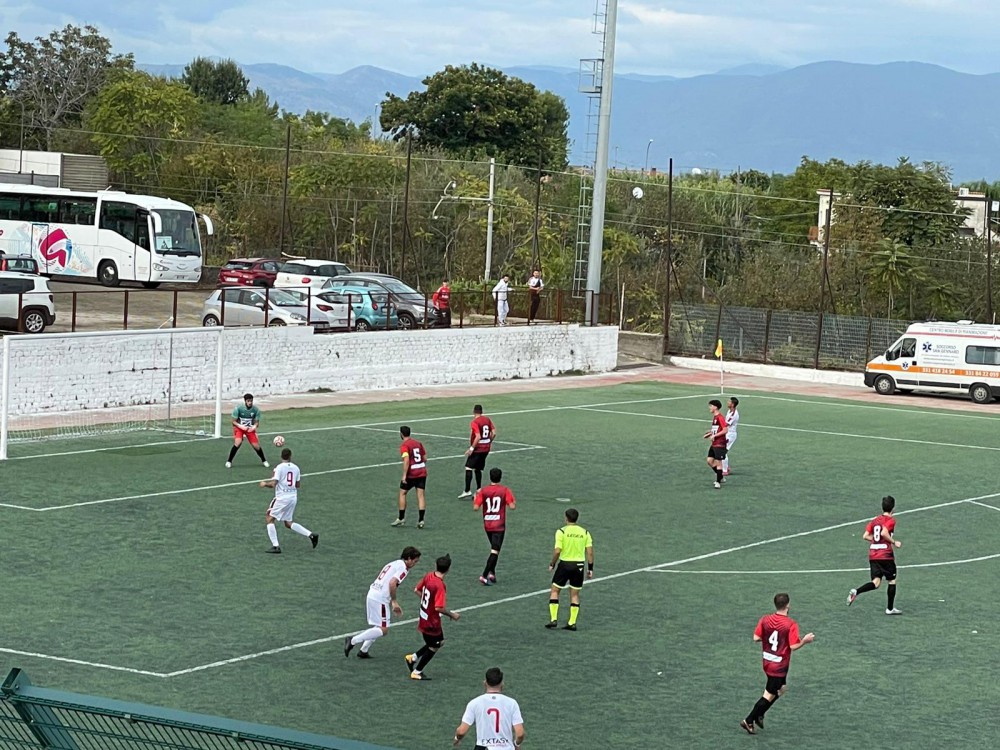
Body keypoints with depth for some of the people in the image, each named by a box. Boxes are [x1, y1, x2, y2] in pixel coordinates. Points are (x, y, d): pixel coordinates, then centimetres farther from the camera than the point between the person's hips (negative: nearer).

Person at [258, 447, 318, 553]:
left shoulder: (279, 467, -11)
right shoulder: (295, 468, 6)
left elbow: (274, 483, -16)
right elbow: (298, 485, 12)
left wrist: (265, 483, 2)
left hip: (282, 498, -6)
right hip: (293, 497, 6)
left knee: (269, 518, 7)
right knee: (288, 523, 19)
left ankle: (275, 546, -1)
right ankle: (311, 535, 5)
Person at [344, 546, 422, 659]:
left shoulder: (394, 564, 20)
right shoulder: (403, 568, -9)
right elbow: (392, 583, -23)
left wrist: (392, 603, 22)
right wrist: (394, 601, -12)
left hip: (371, 595, 9)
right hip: (380, 600, -9)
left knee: (379, 628, 19)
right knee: (383, 630, -4)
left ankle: (363, 651, 17)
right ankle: (353, 640, -9)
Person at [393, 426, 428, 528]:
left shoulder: (404, 446, -10)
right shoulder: (418, 443, 10)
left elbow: (406, 460, -22)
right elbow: (425, 458, 13)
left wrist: (404, 475, -22)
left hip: (411, 474, -5)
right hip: (422, 472, 5)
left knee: (402, 493, 11)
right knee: (420, 495, 4)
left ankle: (401, 519, 13)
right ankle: (421, 520, -1)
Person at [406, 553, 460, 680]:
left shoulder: (429, 576, -5)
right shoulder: (440, 585, -30)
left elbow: (417, 590, 9)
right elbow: (439, 608, -32)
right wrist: (452, 615, -18)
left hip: (424, 616, 8)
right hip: (432, 621, -8)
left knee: (440, 641, 24)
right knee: (434, 647, 13)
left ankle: (413, 657, 26)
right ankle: (417, 672, 23)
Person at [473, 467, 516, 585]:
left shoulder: (483, 491, -3)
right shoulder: (505, 490, -8)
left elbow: (476, 507, -7)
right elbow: (512, 506, -13)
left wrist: (476, 496, 10)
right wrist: (511, 500, 8)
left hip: (487, 525, 4)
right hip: (499, 525, -4)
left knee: (494, 548, 23)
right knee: (495, 551, -4)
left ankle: (492, 573, 19)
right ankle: (484, 576, -15)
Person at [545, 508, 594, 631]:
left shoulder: (562, 532, -9)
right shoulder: (585, 532, 2)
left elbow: (557, 551, -14)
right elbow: (590, 552, 0)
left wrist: (552, 564, 1)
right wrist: (590, 568, 8)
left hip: (565, 564, -3)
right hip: (579, 565, 3)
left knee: (554, 590, 10)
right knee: (575, 594, 11)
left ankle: (553, 619, 3)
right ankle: (572, 623, 9)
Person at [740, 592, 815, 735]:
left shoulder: (765, 620, -4)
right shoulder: (791, 624, -19)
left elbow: (756, 638, -2)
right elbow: (793, 646, -20)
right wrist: (805, 640, -5)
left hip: (767, 662, 7)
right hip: (780, 665, -7)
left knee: (780, 689, 25)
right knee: (769, 695, 5)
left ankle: (759, 716, 25)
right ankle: (748, 721, 6)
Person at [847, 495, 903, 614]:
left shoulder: (875, 520, 14)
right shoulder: (890, 520, -6)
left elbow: (866, 536, 8)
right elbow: (884, 533, -22)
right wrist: (894, 542, -11)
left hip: (872, 554, 6)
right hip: (886, 555, -6)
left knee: (876, 582, 3)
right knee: (892, 580, 10)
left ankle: (856, 591, -22)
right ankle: (890, 608, 15)